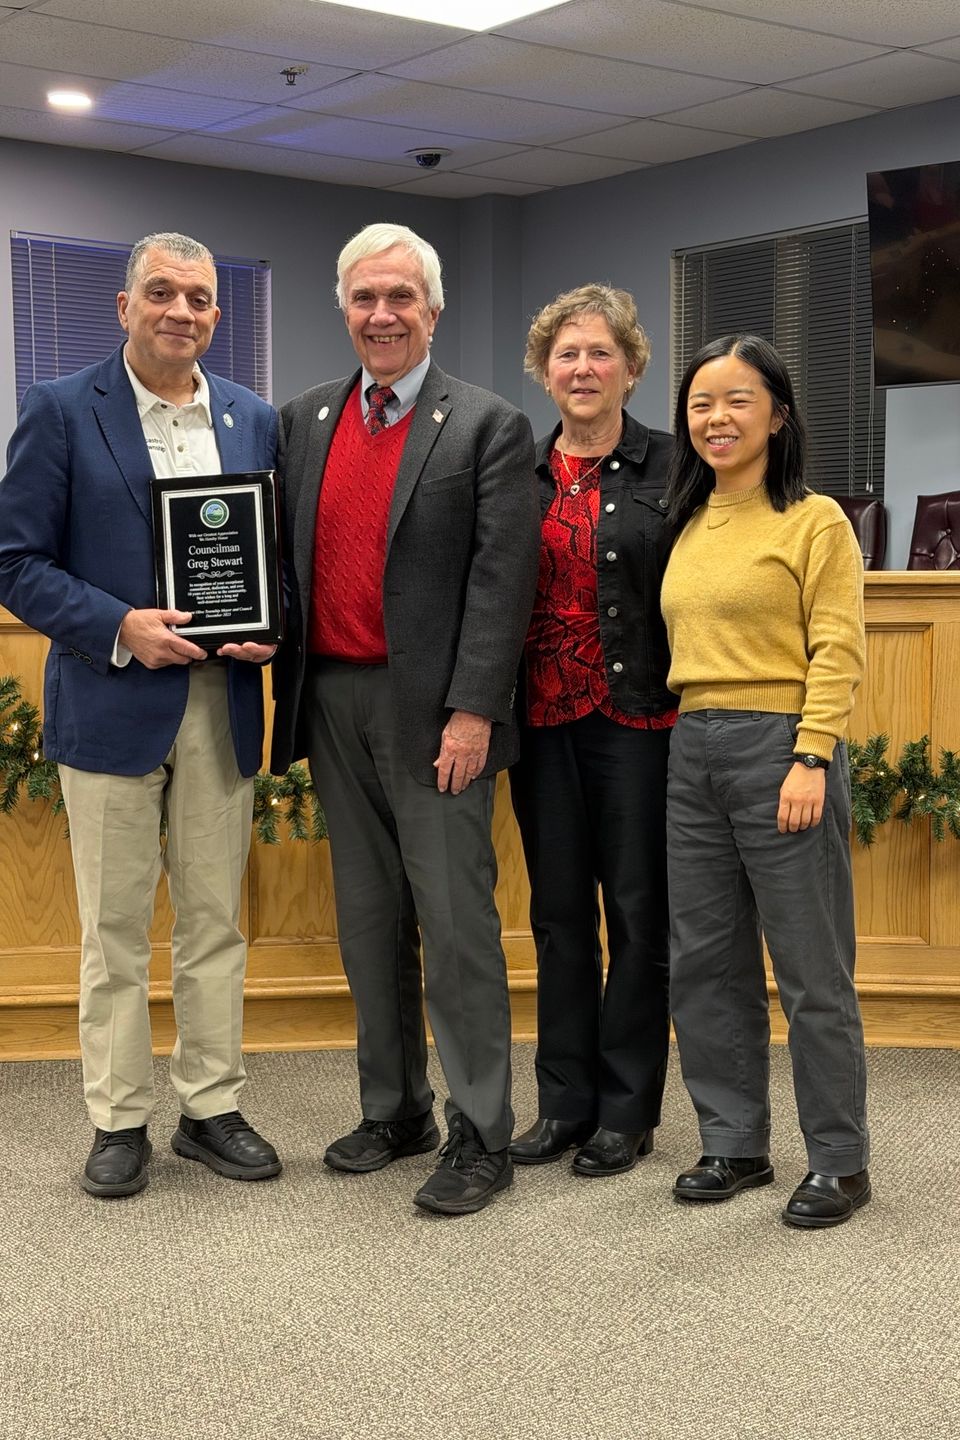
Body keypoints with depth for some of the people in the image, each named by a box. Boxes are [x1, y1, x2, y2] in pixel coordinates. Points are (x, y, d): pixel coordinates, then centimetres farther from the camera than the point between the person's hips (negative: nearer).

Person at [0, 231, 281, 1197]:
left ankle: (211, 1108, 22)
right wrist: (119, 629, -17)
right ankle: (119, 1121, 17)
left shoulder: (255, 421, 9)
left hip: (222, 705, 3)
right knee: (115, 929, 5)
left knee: (215, 923, 10)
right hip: (112, 705, -3)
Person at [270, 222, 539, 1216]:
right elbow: (286, 555, 14)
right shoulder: (306, 421, 12)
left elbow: (501, 578, -10)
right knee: (368, 920, 14)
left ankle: (480, 1135, 7)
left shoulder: (487, 427, -3)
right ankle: (394, 1110, 26)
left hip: (432, 710, -5)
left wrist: (472, 712, -16)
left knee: (455, 922, -2)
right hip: (333, 702, 6)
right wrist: (288, 683, 3)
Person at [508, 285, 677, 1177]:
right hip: (544, 719, 4)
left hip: (638, 717, -4)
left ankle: (626, 1110, 16)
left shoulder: (671, 467, -3)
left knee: (638, 912, 4)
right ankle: (564, 1102, 22)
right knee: (558, 913, 11)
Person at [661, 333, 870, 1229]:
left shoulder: (814, 520, -4)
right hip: (693, 751, 7)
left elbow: (838, 652, -10)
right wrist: (690, 738, 7)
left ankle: (839, 1160, 12)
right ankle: (735, 1143, 23)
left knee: (810, 967, 0)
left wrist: (810, 761, -18)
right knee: (704, 962, 10)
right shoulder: (689, 525, 14)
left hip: (779, 746, -7)